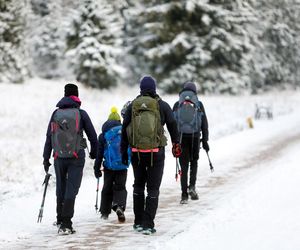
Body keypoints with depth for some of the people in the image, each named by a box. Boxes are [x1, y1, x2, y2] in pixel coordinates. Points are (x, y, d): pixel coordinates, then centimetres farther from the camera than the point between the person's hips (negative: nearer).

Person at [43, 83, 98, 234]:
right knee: (71, 190, -5)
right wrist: (94, 153, 20)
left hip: (59, 157, 3)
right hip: (76, 157, -3)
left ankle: (60, 220, 29)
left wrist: (46, 158, 11)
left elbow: (49, 137, 6)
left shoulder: (56, 113, 6)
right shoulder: (81, 113, -1)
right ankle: (65, 224, -14)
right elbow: (92, 135, 3)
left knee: (60, 189, 16)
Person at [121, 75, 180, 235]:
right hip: (156, 153, -2)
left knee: (138, 186, 19)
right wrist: (176, 144, 21)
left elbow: (124, 130, 4)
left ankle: (138, 222, 21)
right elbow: (172, 126, 5)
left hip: (137, 153, 2)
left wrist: (123, 152, 12)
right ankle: (147, 224, -4)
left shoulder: (132, 106, 2)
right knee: (153, 188, 3)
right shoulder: (162, 106, -3)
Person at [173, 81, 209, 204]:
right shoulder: (199, 104, 3)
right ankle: (192, 186, 0)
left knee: (184, 165, 4)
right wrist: (205, 140, 6)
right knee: (194, 162, 19)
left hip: (181, 137, 0)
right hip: (195, 137, 0)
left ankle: (184, 194, 0)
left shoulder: (177, 105, 6)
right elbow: (204, 124, 1)